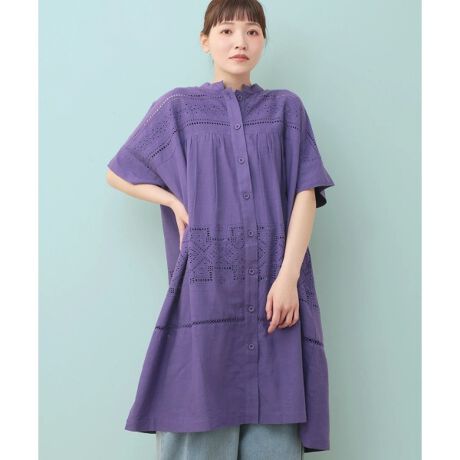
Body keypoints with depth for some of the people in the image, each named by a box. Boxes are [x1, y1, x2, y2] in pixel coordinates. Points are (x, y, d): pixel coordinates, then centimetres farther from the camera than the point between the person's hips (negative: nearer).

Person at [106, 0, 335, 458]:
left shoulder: (286, 108, 12)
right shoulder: (178, 107, 10)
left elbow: (306, 193, 3)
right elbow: (117, 173, 17)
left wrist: (288, 275, -10)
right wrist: (174, 201, 0)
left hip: (275, 285, 1)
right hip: (206, 287, -1)